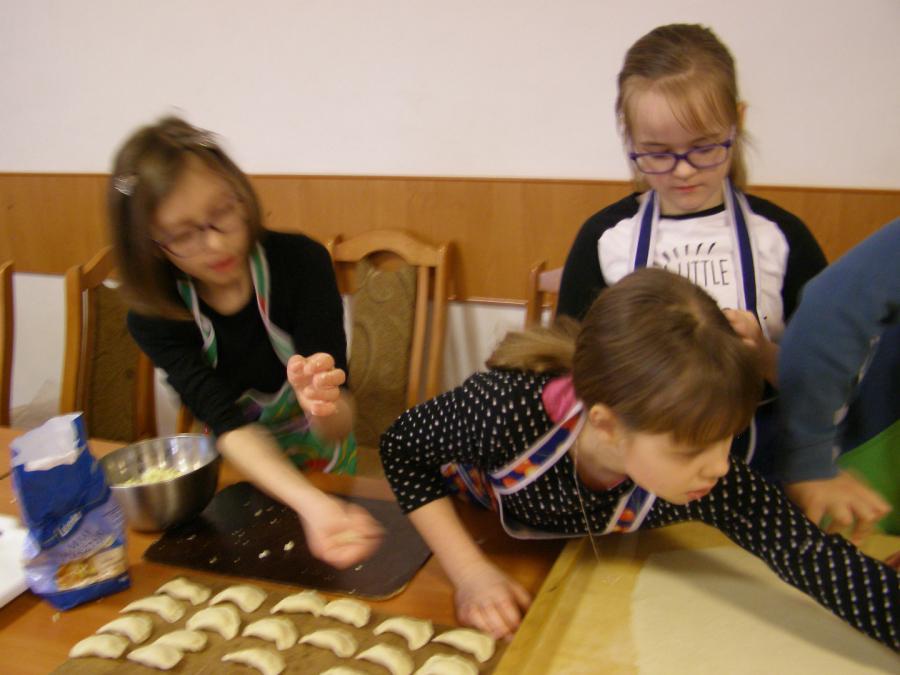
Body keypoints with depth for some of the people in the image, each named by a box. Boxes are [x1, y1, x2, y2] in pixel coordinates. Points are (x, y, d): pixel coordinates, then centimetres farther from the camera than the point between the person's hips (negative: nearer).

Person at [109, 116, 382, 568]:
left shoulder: (301, 261, -20)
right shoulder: (154, 316, -16)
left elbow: (337, 430, -23)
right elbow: (230, 426, -27)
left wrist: (325, 407, -47)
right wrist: (311, 506, -44)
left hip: (319, 467, -1)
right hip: (236, 470, 2)